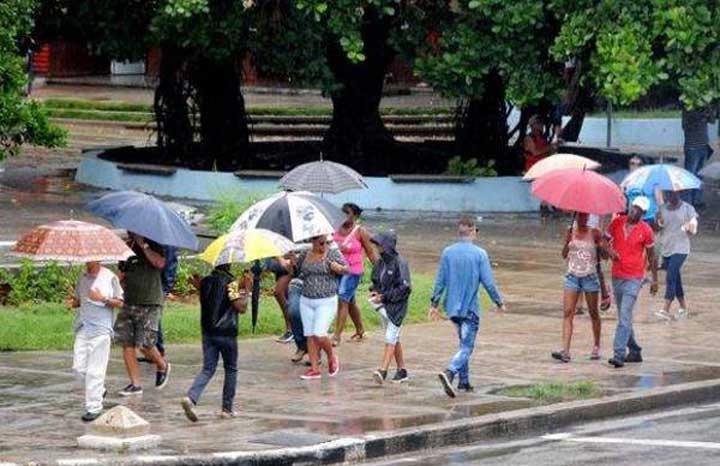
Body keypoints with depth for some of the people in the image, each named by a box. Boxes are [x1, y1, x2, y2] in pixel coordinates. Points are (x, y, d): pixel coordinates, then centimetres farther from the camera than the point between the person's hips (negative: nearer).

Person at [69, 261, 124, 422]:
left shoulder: (110, 278, -2)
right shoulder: (82, 278, 13)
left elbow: (120, 303, 0)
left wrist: (103, 299, -16)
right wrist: (73, 302, -1)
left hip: (100, 329, -5)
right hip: (83, 328, 6)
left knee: (95, 370, -7)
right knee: (79, 367, 3)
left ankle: (94, 408, -2)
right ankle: (99, 390, 27)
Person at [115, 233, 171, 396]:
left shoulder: (153, 246, -1)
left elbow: (160, 263, -22)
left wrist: (143, 245, -18)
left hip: (149, 304, -5)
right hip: (129, 302, 6)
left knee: (145, 343, -10)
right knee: (127, 343, -1)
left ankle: (163, 366, 20)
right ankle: (135, 384, 6)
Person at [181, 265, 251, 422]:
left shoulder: (205, 282, 6)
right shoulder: (231, 283, -12)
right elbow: (241, 307, -16)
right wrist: (246, 290, -6)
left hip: (208, 331, 5)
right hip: (226, 333, -5)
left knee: (208, 369, 5)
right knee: (231, 369, 12)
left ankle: (191, 398, -19)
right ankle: (227, 408, 15)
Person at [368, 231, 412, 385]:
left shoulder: (399, 263, -16)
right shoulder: (381, 262, 7)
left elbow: (404, 288, -18)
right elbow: (376, 280, 21)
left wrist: (384, 296, -18)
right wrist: (374, 291, -1)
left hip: (396, 306, -8)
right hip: (384, 305, 8)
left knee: (390, 339, -12)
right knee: (394, 339, 14)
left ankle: (383, 371, -19)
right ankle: (402, 370, 22)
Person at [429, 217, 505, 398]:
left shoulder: (447, 252, 0)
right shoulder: (479, 254, -11)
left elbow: (440, 281, 3)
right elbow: (488, 283, -10)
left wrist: (434, 304, 12)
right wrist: (499, 303, 4)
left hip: (452, 307, 5)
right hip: (470, 308, -5)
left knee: (464, 343, 21)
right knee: (466, 347, -4)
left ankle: (464, 381, 24)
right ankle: (449, 373, -27)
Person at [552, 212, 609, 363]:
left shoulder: (594, 233, -2)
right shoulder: (571, 232, 5)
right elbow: (564, 255, 2)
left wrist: (602, 247, -23)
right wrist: (568, 243, -16)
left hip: (590, 277, -1)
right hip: (573, 276, 1)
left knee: (593, 313, 9)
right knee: (568, 313, -10)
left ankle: (596, 347, 26)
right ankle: (565, 350, -16)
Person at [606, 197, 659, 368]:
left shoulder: (646, 230, -5)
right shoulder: (616, 223, 2)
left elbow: (651, 256, 4)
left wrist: (654, 279, 7)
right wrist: (609, 251, -13)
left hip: (634, 278, -5)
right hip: (617, 276, 5)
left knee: (625, 316, -15)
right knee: (623, 317, 13)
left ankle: (619, 355, -20)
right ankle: (635, 352, 26)